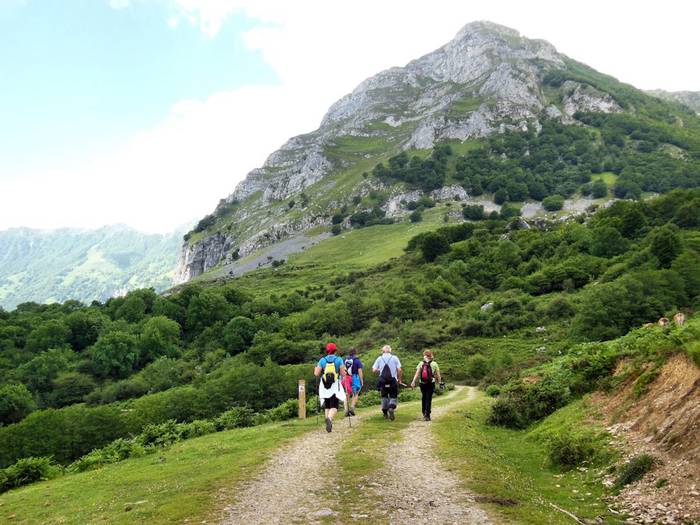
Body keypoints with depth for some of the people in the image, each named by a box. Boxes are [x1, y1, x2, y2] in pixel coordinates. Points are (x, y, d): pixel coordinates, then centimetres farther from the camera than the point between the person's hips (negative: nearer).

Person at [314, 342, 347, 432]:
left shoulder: (322, 360, 1)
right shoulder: (339, 360, -2)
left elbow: (316, 374, -3)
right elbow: (343, 373, -6)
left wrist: (315, 369, 18)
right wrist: (344, 374, 16)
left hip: (324, 387, 2)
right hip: (335, 386, -2)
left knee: (327, 406, 15)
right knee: (334, 406, -3)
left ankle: (328, 420, 11)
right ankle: (329, 418, -30)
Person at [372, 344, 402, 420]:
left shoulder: (379, 358, 2)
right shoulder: (394, 358, -1)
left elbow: (374, 370, -3)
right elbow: (399, 370, -7)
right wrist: (400, 379, 6)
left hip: (382, 381, 2)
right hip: (393, 381, -1)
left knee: (384, 397, 16)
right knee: (393, 397, 7)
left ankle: (385, 413, 17)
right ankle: (391, 408, -21)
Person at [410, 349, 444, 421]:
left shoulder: (421, 364, 2)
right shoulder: (434, 364, -1)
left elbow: (417, 374, -5)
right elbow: (438, 375, -1)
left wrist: (413, 382, -8)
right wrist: (440, 383, 8)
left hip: (422, 384, 2)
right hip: (431, 384, -2)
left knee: (424, 399, 17)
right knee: (428, 399, -1)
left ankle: (424, 414, 27)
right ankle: (427, 415, -9)